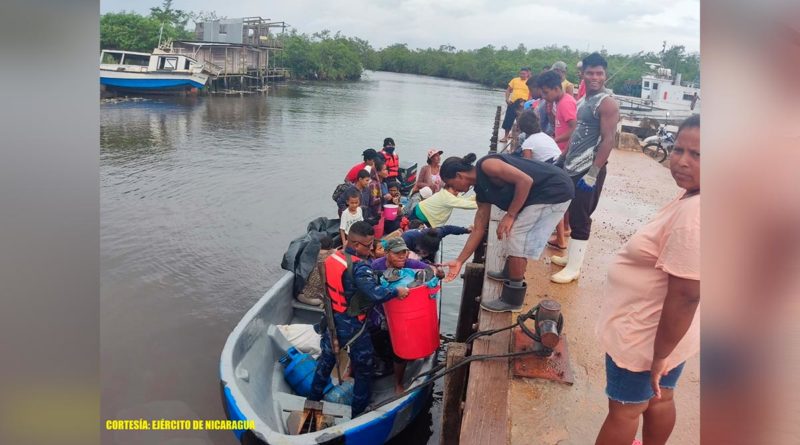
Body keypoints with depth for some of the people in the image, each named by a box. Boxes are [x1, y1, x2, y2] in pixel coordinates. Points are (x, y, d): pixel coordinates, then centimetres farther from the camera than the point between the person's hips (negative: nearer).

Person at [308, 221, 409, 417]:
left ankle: (313, 400, 42)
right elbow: (375, 294, -36)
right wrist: (397, 292, -22)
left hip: (331, 320, 7)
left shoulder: (332, 258, -3)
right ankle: (358, 411, 27)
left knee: (326, 360, 26)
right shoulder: (359, 266, -26)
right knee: (363, 368, 14)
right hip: (351, 326, -7)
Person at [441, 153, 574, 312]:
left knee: (516, 238, -8)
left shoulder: (486, 165, -16)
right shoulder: (482, 191, 11)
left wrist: (510, 215, -17)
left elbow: (525, 180, -24)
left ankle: (512, 300, 3)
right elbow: (478, 229, 13)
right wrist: (459, 261, 14)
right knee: (515, 234, 23)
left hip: (555, 190, -10)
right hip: (543, 193, 10)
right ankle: (510, 273, 42)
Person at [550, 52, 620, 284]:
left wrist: (592, 174, -23)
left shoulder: (607, 103, -13)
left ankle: (573, 269, 5)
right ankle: (570, 256, 29)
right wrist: (563, 157, 21)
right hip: (573, 167, 9)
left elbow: (608, 140, -19)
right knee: (573, 215, 16)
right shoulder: (585, 99, 14)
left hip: (588, 170, -9)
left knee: (580, 219, -3)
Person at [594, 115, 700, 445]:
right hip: (666, 331, 9)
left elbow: (686, 295, -30)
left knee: (624, 408, 12)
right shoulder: (691, 200, 1)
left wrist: (661, 354, -21)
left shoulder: (693, 214, -31)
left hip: (648, 337, -9)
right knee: (659, 398, 26)